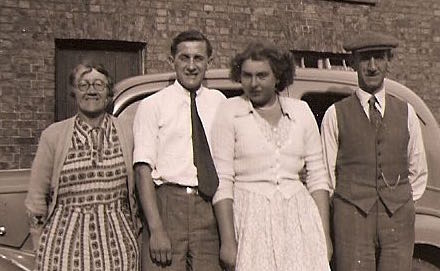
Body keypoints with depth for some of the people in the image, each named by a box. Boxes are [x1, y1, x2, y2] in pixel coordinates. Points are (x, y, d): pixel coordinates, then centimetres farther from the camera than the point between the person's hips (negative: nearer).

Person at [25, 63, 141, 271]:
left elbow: (137, 194, 10)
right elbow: (37, 197, 6)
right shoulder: (53, 135, 3)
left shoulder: (126, 134, 6)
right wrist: (42, 249, 6)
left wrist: (133, 236, 10)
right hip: (65, 240, -1)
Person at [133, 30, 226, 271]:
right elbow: (143, 169, -3)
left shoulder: (219, 102, 14)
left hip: (212, 208, 2)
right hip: (167, 205, -2)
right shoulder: (152, 106, 5)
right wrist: (156, 229, -13)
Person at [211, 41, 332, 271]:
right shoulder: (229, 112, 1)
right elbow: (222, 182, -4)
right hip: (250, 217, -2)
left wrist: (324, 235, 5)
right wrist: (228, 241, -10)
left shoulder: (301, 111, 10)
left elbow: (318, 177, 11)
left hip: (298, 217, 3)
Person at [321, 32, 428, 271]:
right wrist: (350, 208, 4)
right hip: (352, 221, -2)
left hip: (398, 221, 2)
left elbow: (418, 171, 19)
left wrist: (401, 205, 12)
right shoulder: (336, 114, 4)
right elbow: (325, 173, 6)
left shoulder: (405, 112, 12)